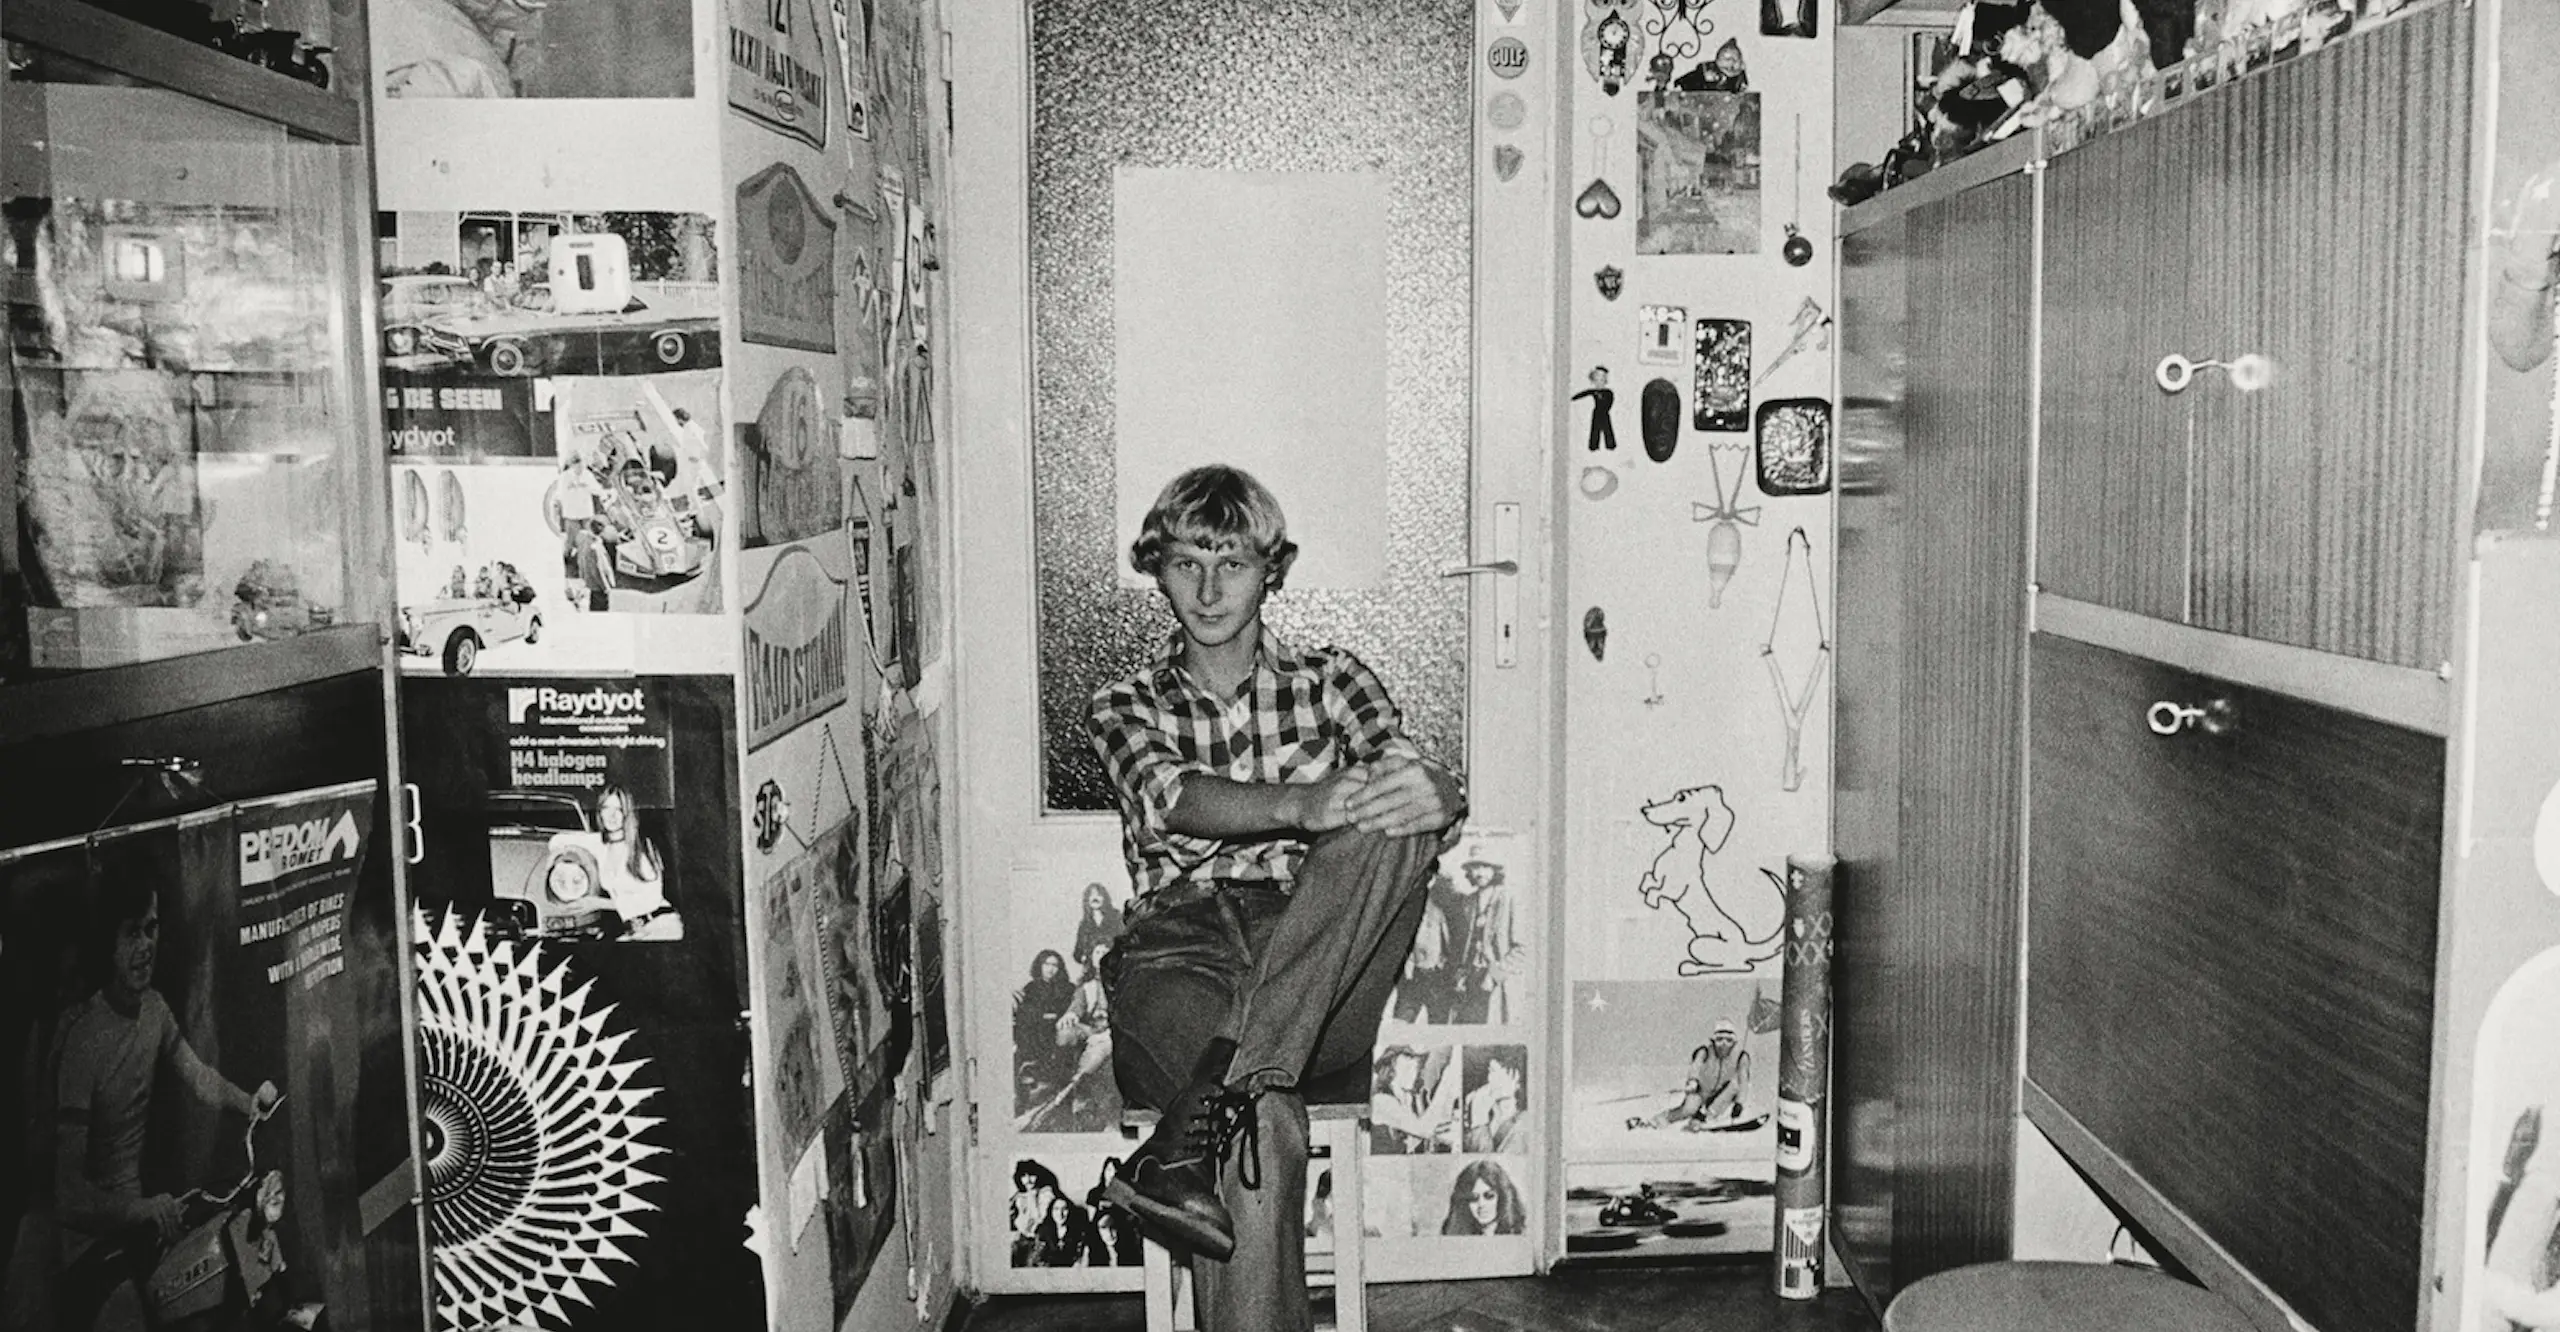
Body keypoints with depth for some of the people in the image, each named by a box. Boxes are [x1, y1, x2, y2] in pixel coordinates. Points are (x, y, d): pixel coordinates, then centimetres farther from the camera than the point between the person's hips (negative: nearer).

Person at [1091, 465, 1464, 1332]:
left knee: (1390, 827, -32)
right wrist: (1303, 804, -29)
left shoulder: (1330, 681, 20)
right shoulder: (1127, 707, 16)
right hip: (1183, 954, -1)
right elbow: (1177, 800, -7)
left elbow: (1411, 784, 2)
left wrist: (1435, 795, -26)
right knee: (1267, 1130, -36)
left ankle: (1207, 1110, -40)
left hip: (1323, 985, 2)